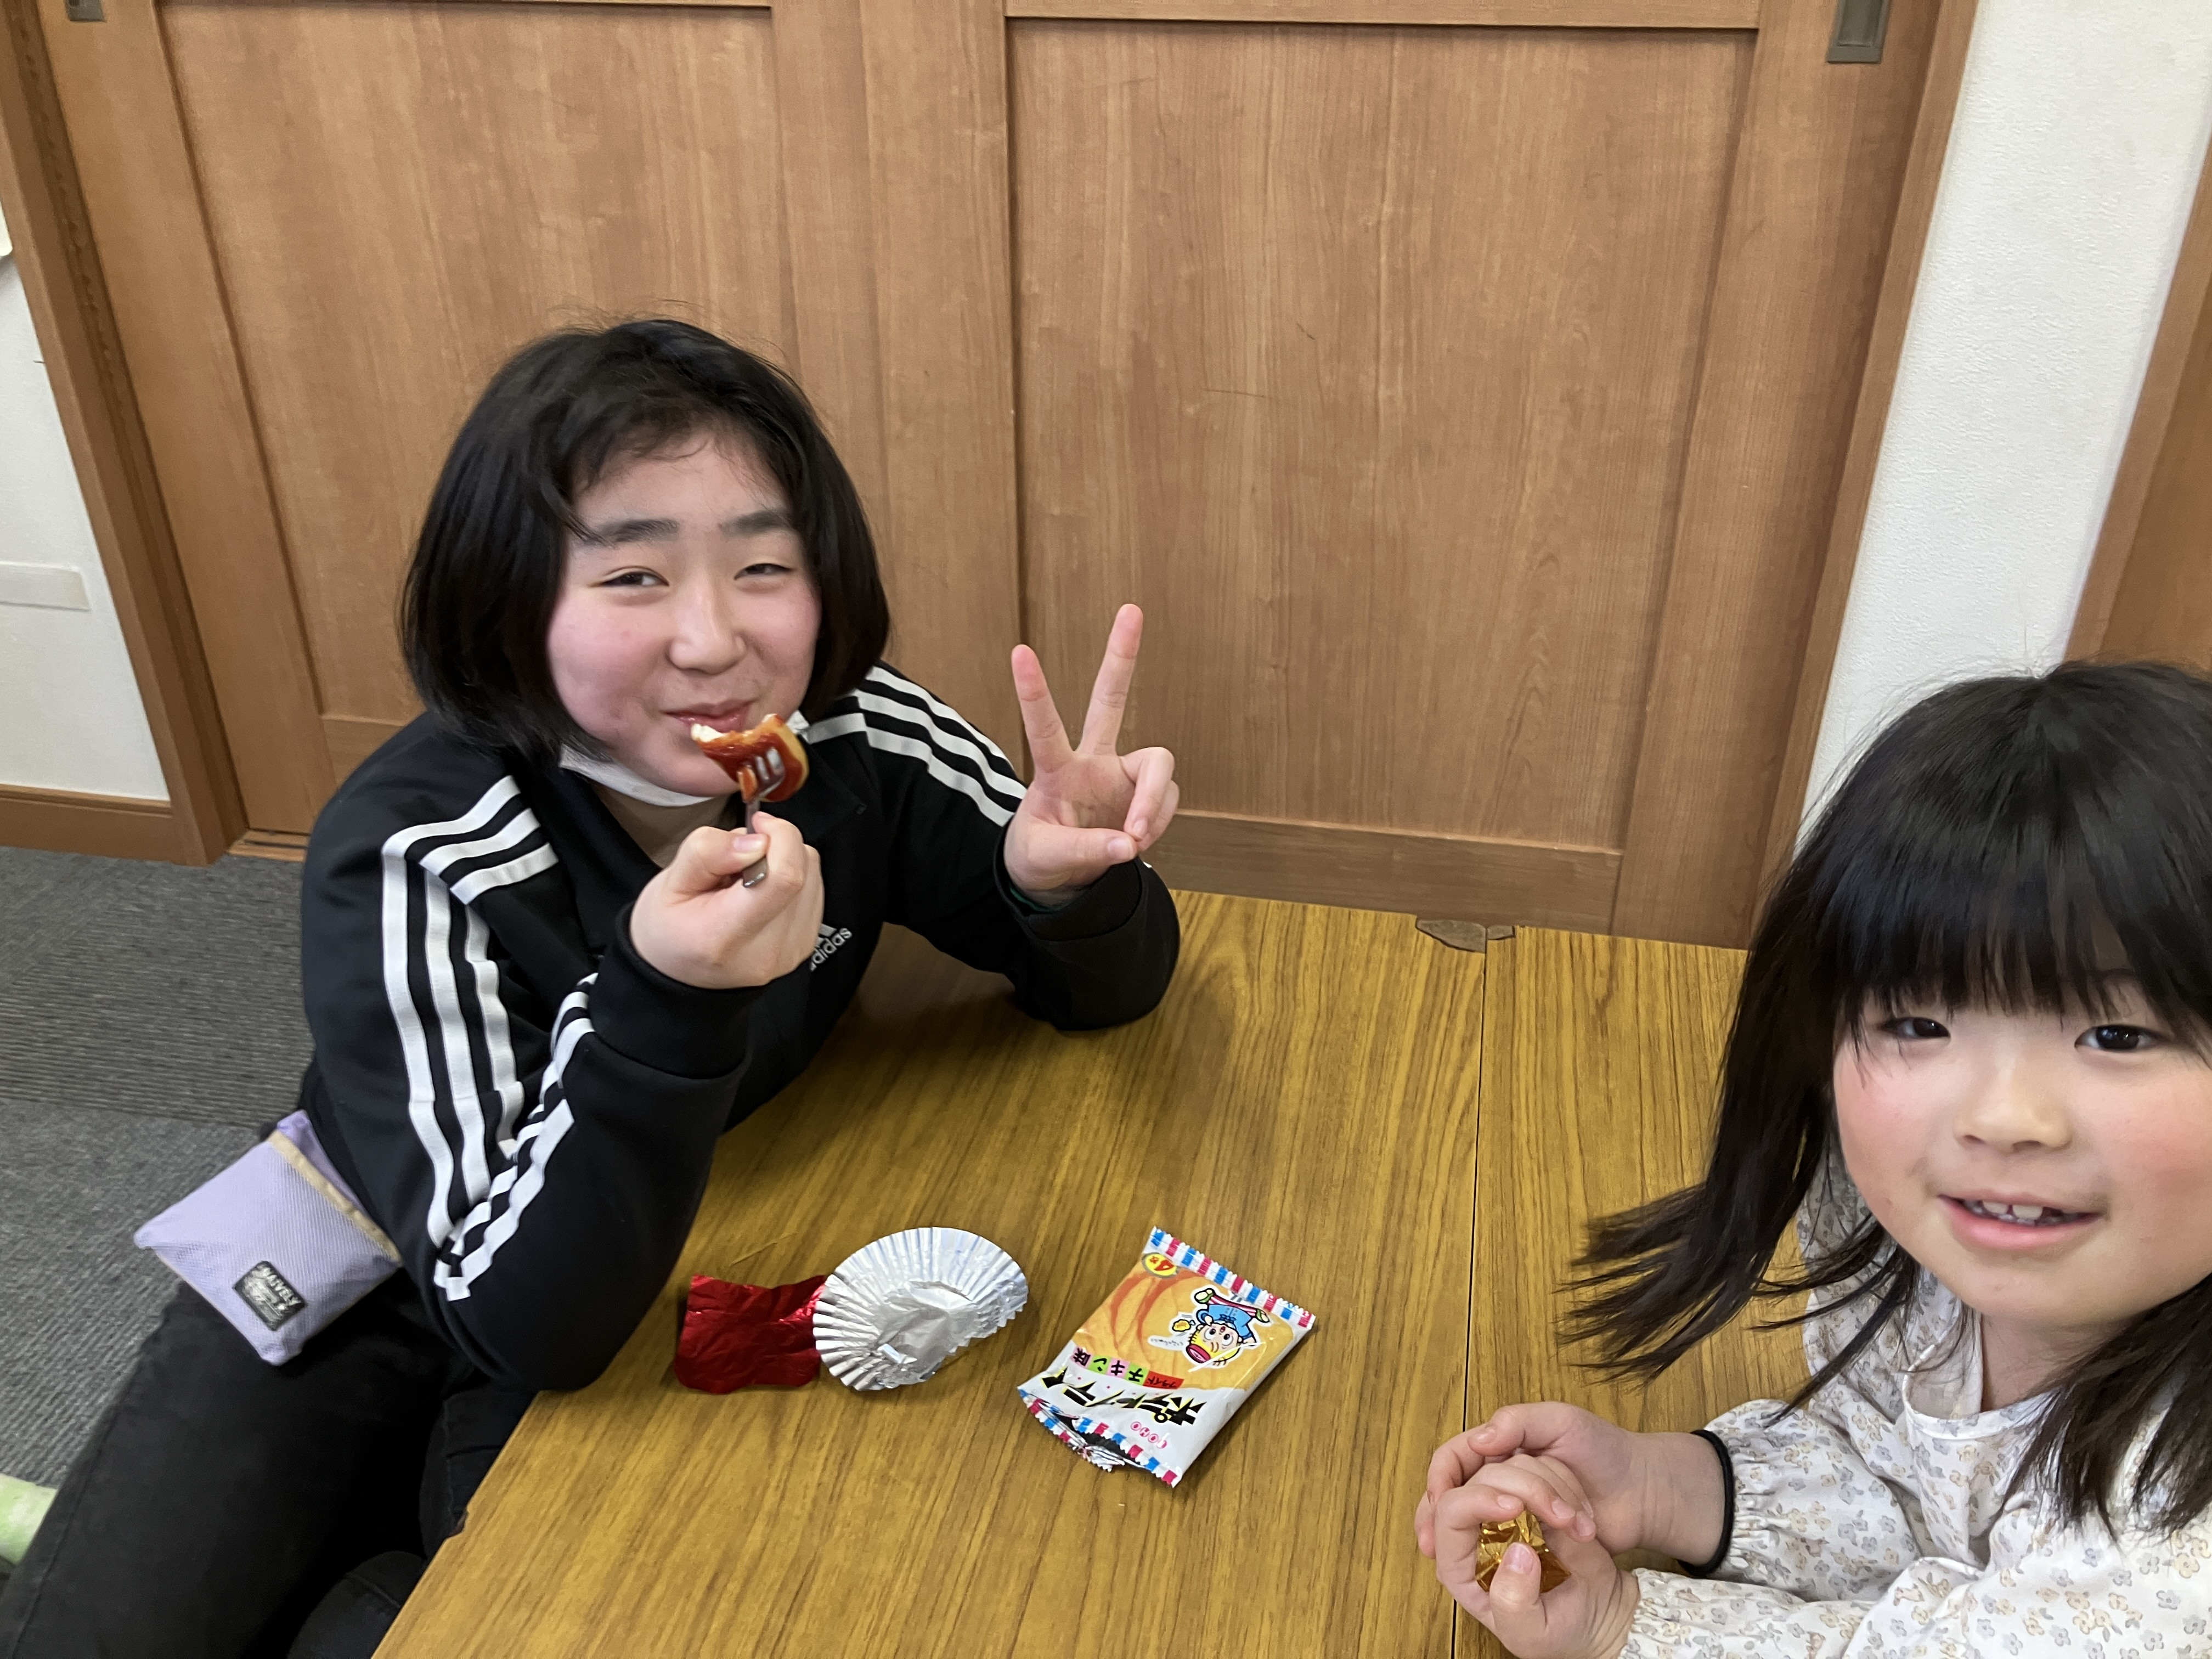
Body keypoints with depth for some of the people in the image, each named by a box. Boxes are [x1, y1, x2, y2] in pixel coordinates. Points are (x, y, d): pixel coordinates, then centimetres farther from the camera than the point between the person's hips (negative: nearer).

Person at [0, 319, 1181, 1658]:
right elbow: (514, 1315, -32)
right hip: (380, 1274, -2)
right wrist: (666, 1003, -49)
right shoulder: (412, 864, -31)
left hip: (664, 1287, 3)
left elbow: (1100, 989, -11)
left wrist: (1070, 881, -36)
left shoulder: (861, 743, -21)